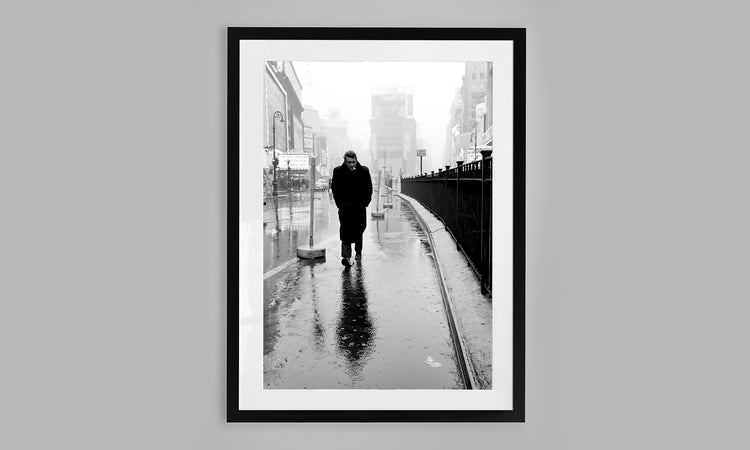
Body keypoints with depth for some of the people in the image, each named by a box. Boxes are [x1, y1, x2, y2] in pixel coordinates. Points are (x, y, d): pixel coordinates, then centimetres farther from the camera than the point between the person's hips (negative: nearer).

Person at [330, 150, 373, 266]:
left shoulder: (364, 171, -1)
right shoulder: (338, 171, -4)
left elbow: (369, 188, 7)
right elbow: (334, 188, 1)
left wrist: (365, 202, -1)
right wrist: (340, 203, -5)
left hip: (360, 206, 2)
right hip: (345, 207, -2)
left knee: (359, 230, 14)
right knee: (346, 230, -12)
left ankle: (358, 252, 33)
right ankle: (346, 256, -14)